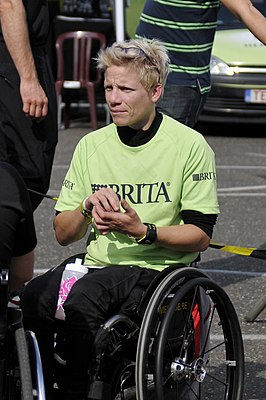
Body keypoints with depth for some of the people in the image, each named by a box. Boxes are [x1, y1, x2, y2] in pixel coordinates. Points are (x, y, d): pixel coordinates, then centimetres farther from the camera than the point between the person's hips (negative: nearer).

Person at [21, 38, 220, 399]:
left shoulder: (190, 145, 0)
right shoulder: (91, 145, 13)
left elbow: (200, 235, -2)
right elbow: (63, 234, 14)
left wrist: (142, 231, -16)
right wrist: (88, 206, -7)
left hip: (157, 269, -4)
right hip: (96, 266, 5)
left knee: (81, 299, -35)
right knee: (27, 302, -27)